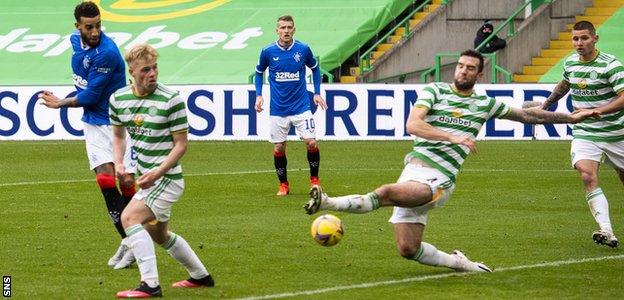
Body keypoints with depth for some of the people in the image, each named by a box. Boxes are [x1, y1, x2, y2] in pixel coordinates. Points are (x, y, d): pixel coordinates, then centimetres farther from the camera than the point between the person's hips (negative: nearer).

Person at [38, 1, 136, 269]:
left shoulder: (106, 53, -23)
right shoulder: (76, 39, 1)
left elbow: (90, 96, -17)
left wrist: (60, 103, -3)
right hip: (94, 123, 6)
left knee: (126, 181, -8)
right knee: (105, 178, -8)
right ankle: (128, 241, -5)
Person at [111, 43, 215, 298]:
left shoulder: (171, 100, -16)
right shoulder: (118, 99, 0)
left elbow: (181, 144, -13)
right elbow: (118, 134, 18)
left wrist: (157, 173, -23)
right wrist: (118, 163, 0)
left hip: (167, 179, -8)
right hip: (146, 178, 8)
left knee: (130, 218, -25)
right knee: (158, 235, 23)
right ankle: (200, 276, 42)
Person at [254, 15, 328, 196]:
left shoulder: (303, 50, -4)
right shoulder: (268, 52, -5)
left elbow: (315, 68, 14)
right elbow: (259, 72, 13)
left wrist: (317, 93, 9)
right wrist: (259, 96, 3)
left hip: (301, 106, 0)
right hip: (278, 110, 0)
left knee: (311, 143, -9)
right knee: (278, 148, 1)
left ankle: (314, 179, 12)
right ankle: (283, 184, 19)